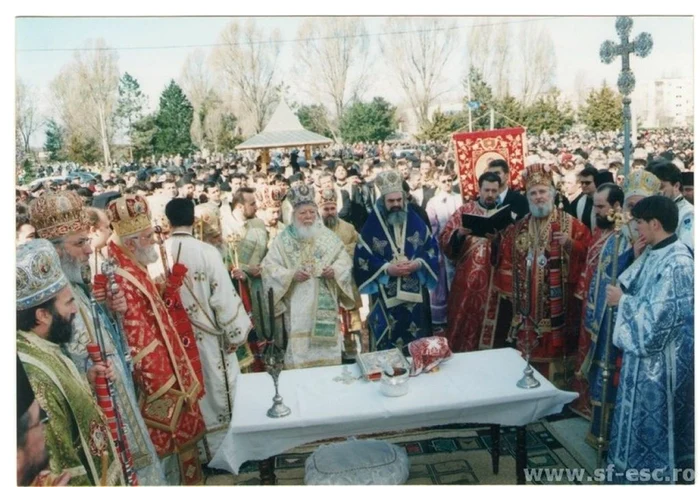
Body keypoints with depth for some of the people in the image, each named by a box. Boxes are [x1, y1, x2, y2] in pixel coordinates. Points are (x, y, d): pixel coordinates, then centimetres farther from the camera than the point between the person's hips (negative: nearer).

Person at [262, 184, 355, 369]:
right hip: (297, 307, -2)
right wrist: (291, 275, -18)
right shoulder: (283, 239, 1)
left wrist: (335, 270, -12)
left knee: (326, 346, 8)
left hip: (325, 306, 2)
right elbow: (269, 267, -3)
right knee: (300, 347, -1)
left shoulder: (328, 236, 8)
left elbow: (345, 259, 9)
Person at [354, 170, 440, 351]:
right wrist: (387, 268, -17)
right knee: (387, 343, 5)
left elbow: (432, 247, 5)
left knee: (417, 339, 12)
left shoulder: (415, 221, 4)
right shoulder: (372, 225, -4)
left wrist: (419, 263, -13)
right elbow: (362, 259, -6)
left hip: (415, 293, 3)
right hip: (385, 295, -2)